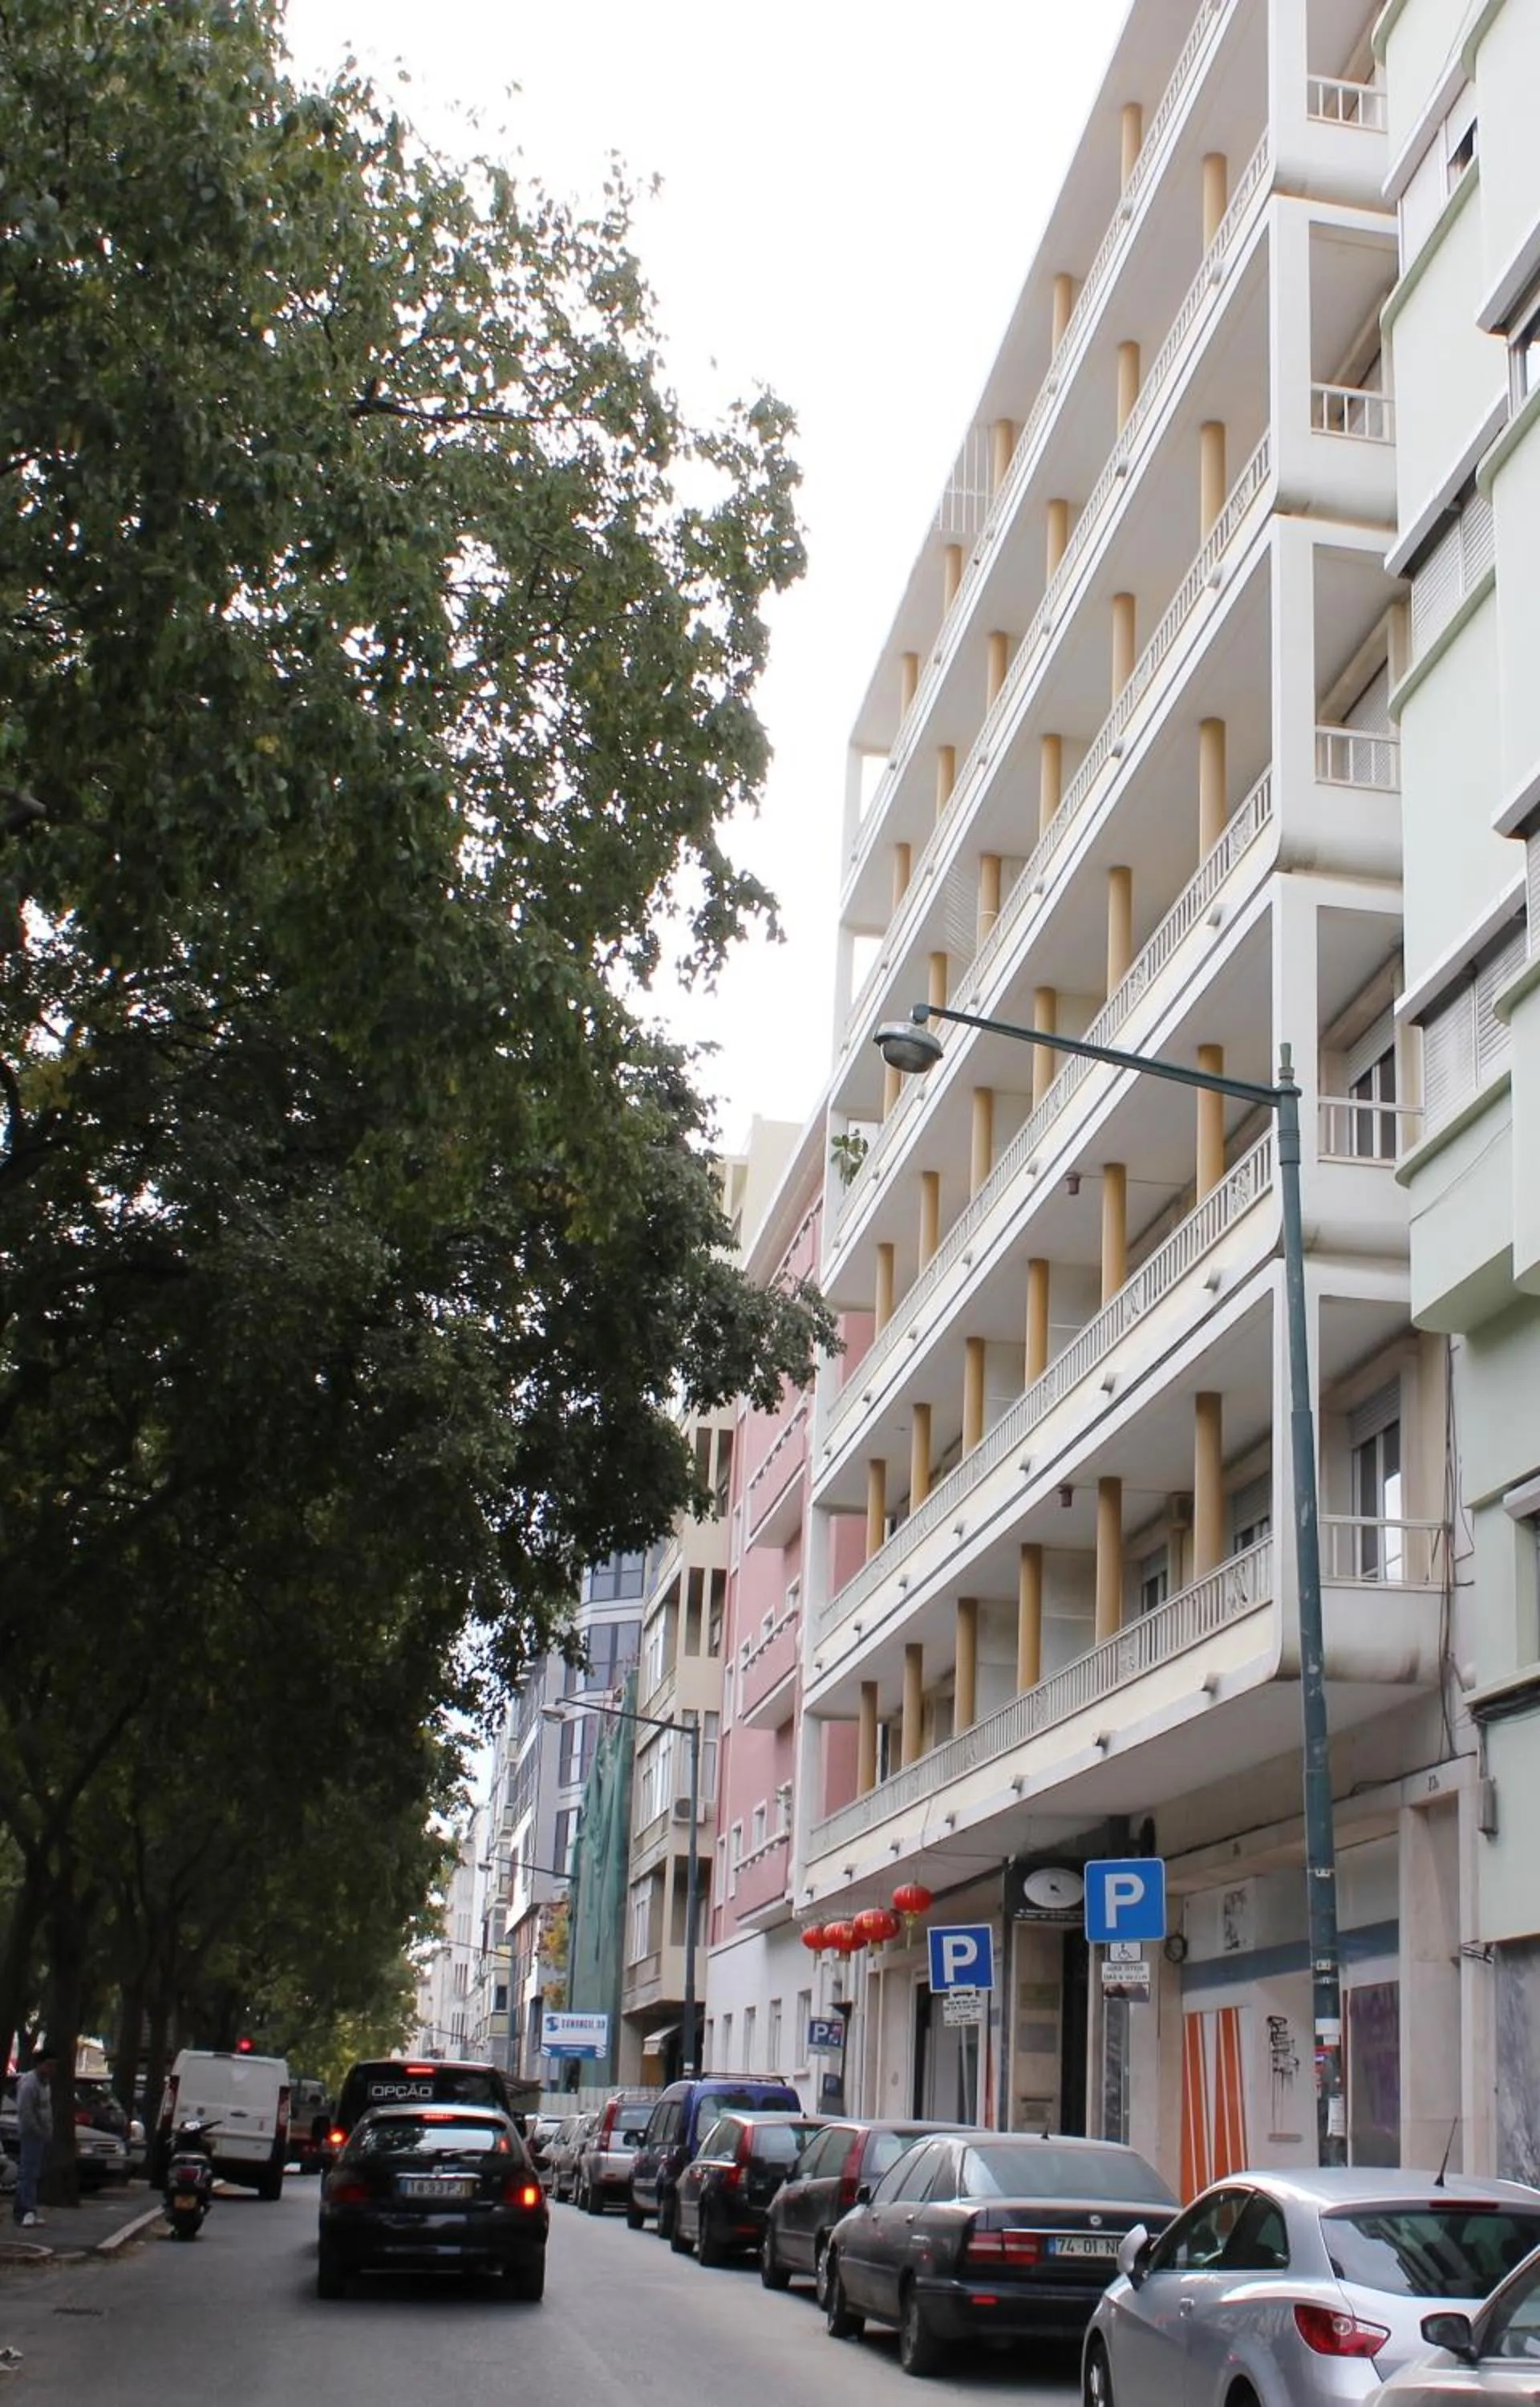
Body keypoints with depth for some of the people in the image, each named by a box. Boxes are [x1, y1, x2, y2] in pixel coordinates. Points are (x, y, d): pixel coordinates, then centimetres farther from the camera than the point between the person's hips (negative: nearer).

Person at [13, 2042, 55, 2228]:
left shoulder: (46, 2082, 15)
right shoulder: (29, 2084, -16)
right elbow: (25, 2113, -21)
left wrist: (49, 2132, 12)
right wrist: (40, 2132, -16)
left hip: (43, 2135, 9)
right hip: (31, 2134, -9)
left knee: (35, 2174, 9)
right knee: (29, 2172, -15)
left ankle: (21, 2211, 13)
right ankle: (28, 2211, -22)